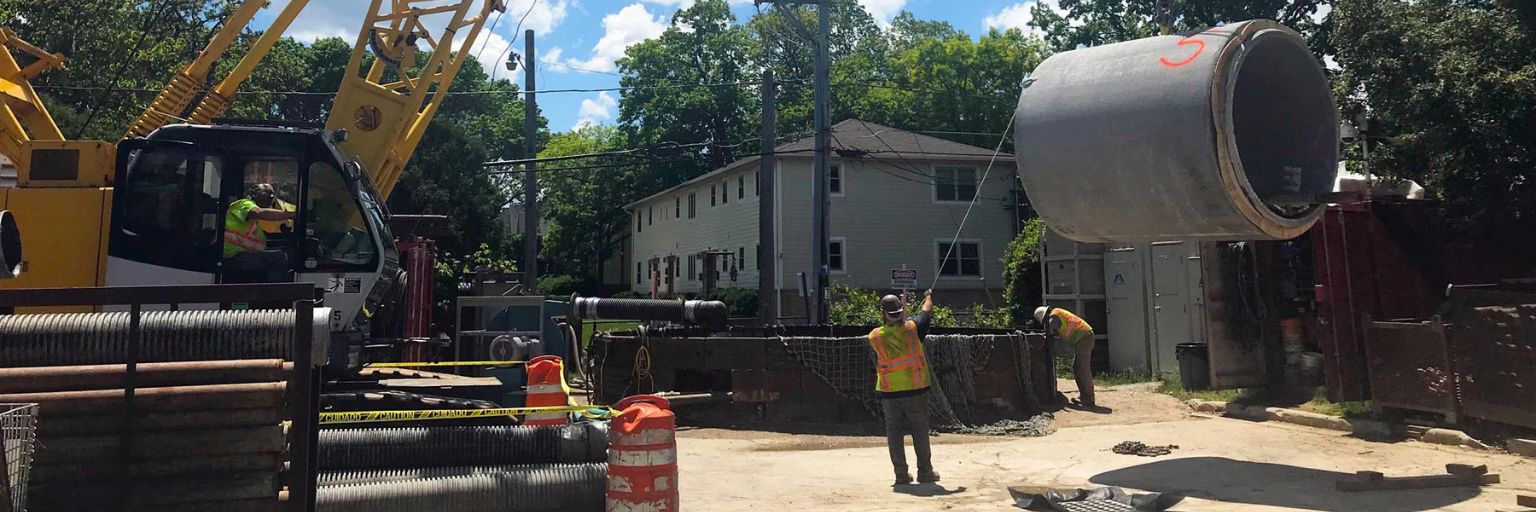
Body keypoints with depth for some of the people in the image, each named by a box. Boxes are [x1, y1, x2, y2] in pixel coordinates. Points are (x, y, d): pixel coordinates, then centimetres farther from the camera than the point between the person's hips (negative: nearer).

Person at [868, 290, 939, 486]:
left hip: (889, 394, 1)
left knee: (894, 433, 9)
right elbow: (926, 311, 10)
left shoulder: (874, 336, -6)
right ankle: (925, 472, 15)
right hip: (915, 391, -1)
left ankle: (901, 474, 10)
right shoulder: (912, 328, -8)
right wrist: (928, 296, 34)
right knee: (920, 432, 10)